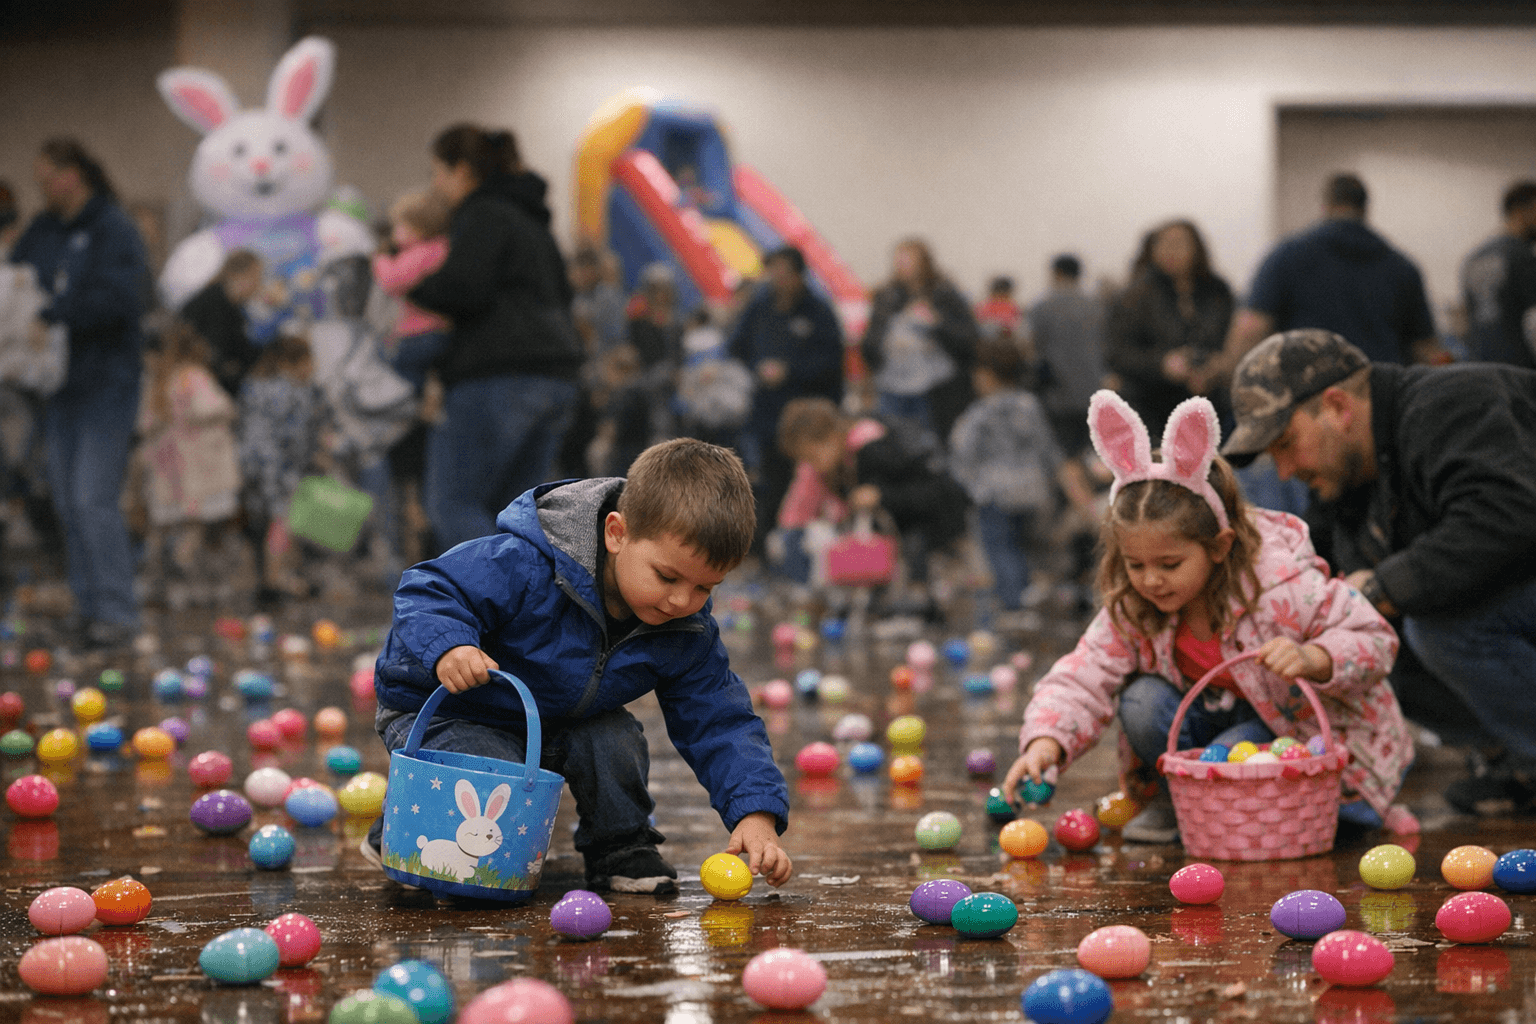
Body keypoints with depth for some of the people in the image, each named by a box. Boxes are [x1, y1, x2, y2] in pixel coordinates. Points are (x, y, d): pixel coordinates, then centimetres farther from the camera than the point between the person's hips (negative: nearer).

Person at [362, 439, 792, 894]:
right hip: (441, 713, -5)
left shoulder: (689, 633, -15)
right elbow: (427, 592, -28)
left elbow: (721, 724, -12)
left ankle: (620, 850, 5)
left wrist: (756, 814, -27)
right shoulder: (525, 566, -34)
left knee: (616, 744, -21)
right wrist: (447, 646, -50)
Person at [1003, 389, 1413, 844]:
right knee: (1143, 703, -22)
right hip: (1222, 720, 5)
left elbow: (1373, 640, -24)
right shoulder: (1130, 608, -16)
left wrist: (1312, 659, -46)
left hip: (1304, 729, -5)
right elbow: (1082, 678, -17)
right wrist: (1045, 744, -38)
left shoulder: (1285, 585, -30)